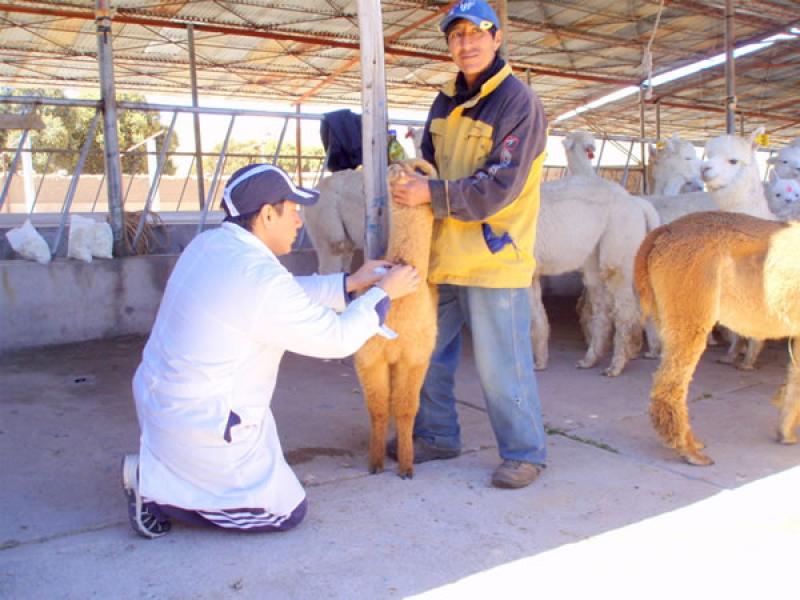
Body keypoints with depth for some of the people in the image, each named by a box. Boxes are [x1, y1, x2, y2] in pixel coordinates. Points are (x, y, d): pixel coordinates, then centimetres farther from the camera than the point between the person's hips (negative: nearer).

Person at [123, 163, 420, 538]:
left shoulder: (209, 244, 0)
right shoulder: (260, 278, -26)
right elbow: (338, 338, -16)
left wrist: (350, 283, 12)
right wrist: (383, 293, -2)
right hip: (200, 425, -9)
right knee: (287, 512, 6)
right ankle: (154, 484, 0)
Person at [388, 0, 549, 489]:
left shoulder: (518, 101, -9)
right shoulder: (446, 102, 13)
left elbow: (500, 187, -18)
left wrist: (431, 194, -21)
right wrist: (410, 180, -1)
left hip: (494, 257, -7)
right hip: (443, 254, 7)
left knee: (501, 365, -1)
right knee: (429, 351, 15)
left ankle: (525, 452, 17)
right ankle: (437, 435, 33)